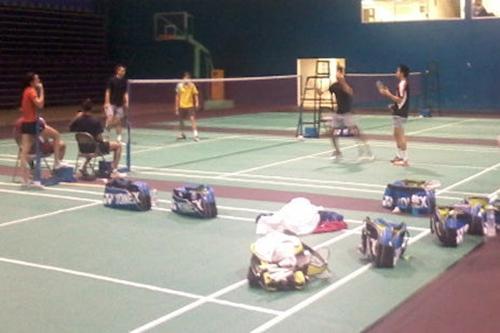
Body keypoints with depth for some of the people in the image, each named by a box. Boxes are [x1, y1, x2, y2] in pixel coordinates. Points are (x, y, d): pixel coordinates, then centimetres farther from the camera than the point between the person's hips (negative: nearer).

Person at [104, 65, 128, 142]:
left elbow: (125, 93, 7)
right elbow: (108, 92, -6)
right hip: (111, 103, -4)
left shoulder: (125, 81, 5)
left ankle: (119, 138, 12)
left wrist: (126, 102, -6)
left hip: (120, 104, 4)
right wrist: (107, 102, -12)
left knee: (118, 121, 6)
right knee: (110, 118, -18)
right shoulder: (111, 80, -6)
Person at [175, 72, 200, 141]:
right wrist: (177, 107, 2)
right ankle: (182, 134, 32)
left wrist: (197, 102, -22)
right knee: (181, 120, 12)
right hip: (182, 106, 2)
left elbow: (195, 94, -4)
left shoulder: (192, 85, -7)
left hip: (190, 105, -2)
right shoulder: (179, 86, -4)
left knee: (193, 119, -16)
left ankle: (195, 135, -18)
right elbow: (177, 97, 2)